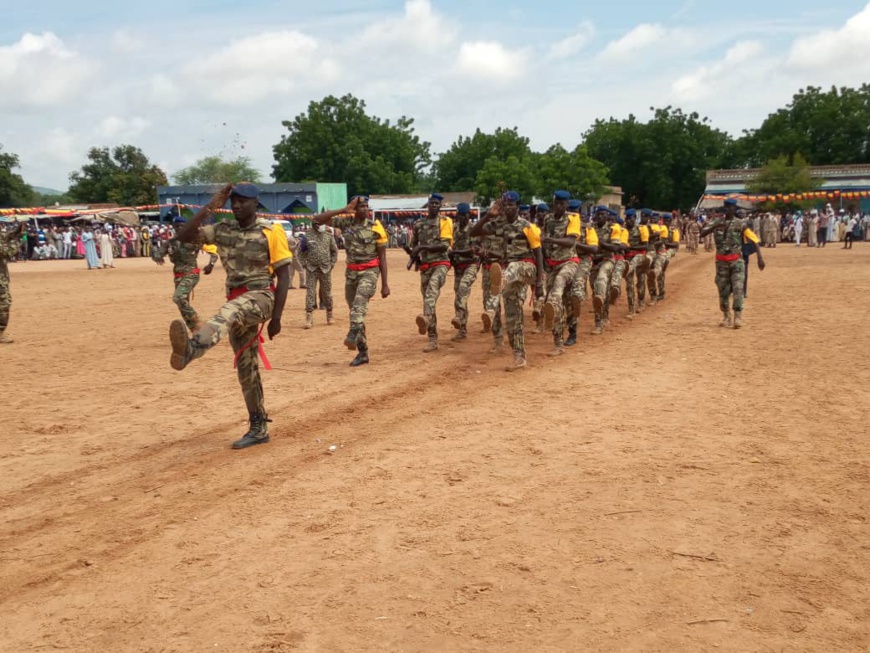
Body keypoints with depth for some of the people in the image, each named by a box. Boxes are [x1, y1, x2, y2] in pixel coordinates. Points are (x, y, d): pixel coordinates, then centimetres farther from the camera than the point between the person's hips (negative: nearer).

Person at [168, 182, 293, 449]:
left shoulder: (271, 231, -5)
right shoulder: (223, 230, 9)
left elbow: (283, 275, -6)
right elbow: (184, 236, -2)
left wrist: (276, 317, -11)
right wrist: (210, 207, -7)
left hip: (261, 296, -6)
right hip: (237, 301, 7)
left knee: (227, 312, -39)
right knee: (246, 367, 8)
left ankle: (190, 350, -69)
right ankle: (258, 428, 18)